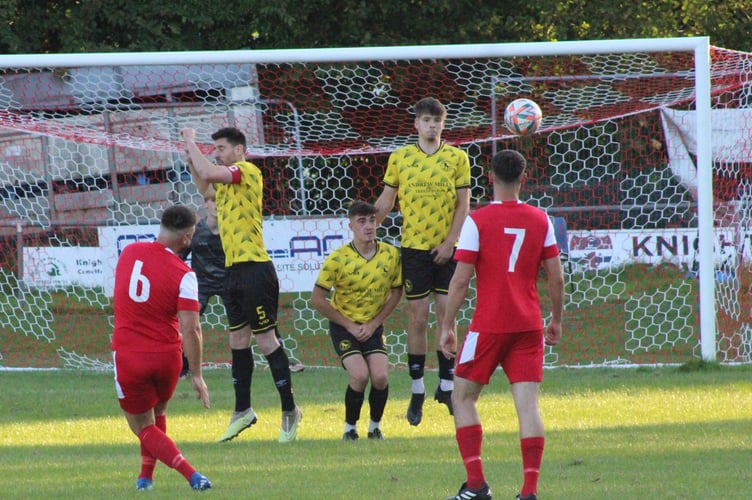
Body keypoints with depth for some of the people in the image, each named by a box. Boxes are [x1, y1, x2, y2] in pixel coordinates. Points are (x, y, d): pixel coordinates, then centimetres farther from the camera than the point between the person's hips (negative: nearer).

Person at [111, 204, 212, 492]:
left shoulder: (129, 252, -3)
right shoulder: (183, 274, -13)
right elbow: (190, 330, -17)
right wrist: (196, 375, -10)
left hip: (128, 356, 0)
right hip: (167, 357, 0)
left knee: (143, 426, 9)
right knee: (158, 413, 28)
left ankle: (190, 474, -9)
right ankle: (146, 476, 26)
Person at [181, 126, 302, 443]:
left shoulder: (247, 171, -11)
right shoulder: (227, 179, 15)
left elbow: (209, 173, -24)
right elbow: (204, 184, 31)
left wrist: (191, 144, -10)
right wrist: (192, 157, 15)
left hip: (254, 269, -9)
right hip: (233, 270, 9)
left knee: (265, 340, -6)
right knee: (238, 341, 13)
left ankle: (290, 410, 1)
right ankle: (243, 411, 21)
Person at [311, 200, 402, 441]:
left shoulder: (391, 254, -8)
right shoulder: (338, 258, -17)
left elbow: (396, 292, 5)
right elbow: (317, 300, -11)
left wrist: (374, 323, -5)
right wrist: (349, 326, -10)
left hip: (373, 326, 3)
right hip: (343, 325, -3)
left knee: (380, 376, -16)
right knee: (359, 375, -22)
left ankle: (375, 427, 9)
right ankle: (350, 428, 1)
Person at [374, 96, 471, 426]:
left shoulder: (457, 158, 1)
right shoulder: (400, 158, 3)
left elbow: (463, 204, 0)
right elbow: (386, 201, 9)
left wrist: (450, 242, -9)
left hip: (447, 248, 0)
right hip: (414, 247, 0)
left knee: (446, 315, 0)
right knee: (418, 318, 1)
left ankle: (447, 385, 10)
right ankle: (417, 391, 8)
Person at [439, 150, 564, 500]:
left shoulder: (477, 221, -7)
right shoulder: (540, 221, 4)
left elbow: (461, 280, -9)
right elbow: (556, 278, 6)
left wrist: (447, 326, -1)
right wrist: (556, 320, 19)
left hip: (488, 326, -3)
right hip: (529, 326, 3)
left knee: (463, 397, 11)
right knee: (528, 405, 0)